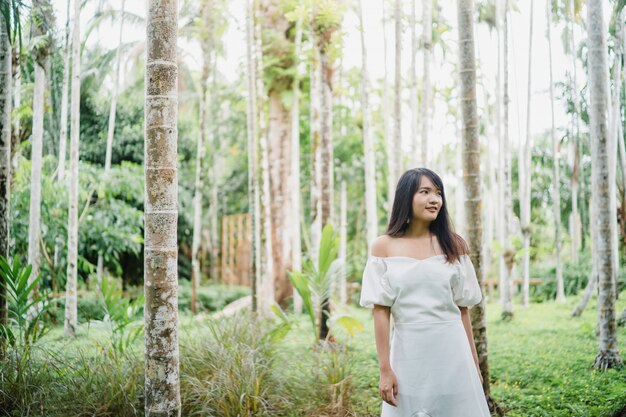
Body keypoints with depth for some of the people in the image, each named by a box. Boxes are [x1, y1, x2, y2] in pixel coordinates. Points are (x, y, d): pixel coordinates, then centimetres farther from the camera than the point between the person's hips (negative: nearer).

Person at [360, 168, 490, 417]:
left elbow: (462, 308, 7)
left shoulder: (453, 245, 4)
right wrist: (385, 369, -7)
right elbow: (381, 311, -4)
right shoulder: (383, 247, -2)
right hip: (408, 353, -1)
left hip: (452, 352, 1)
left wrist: (474, 362, 8)